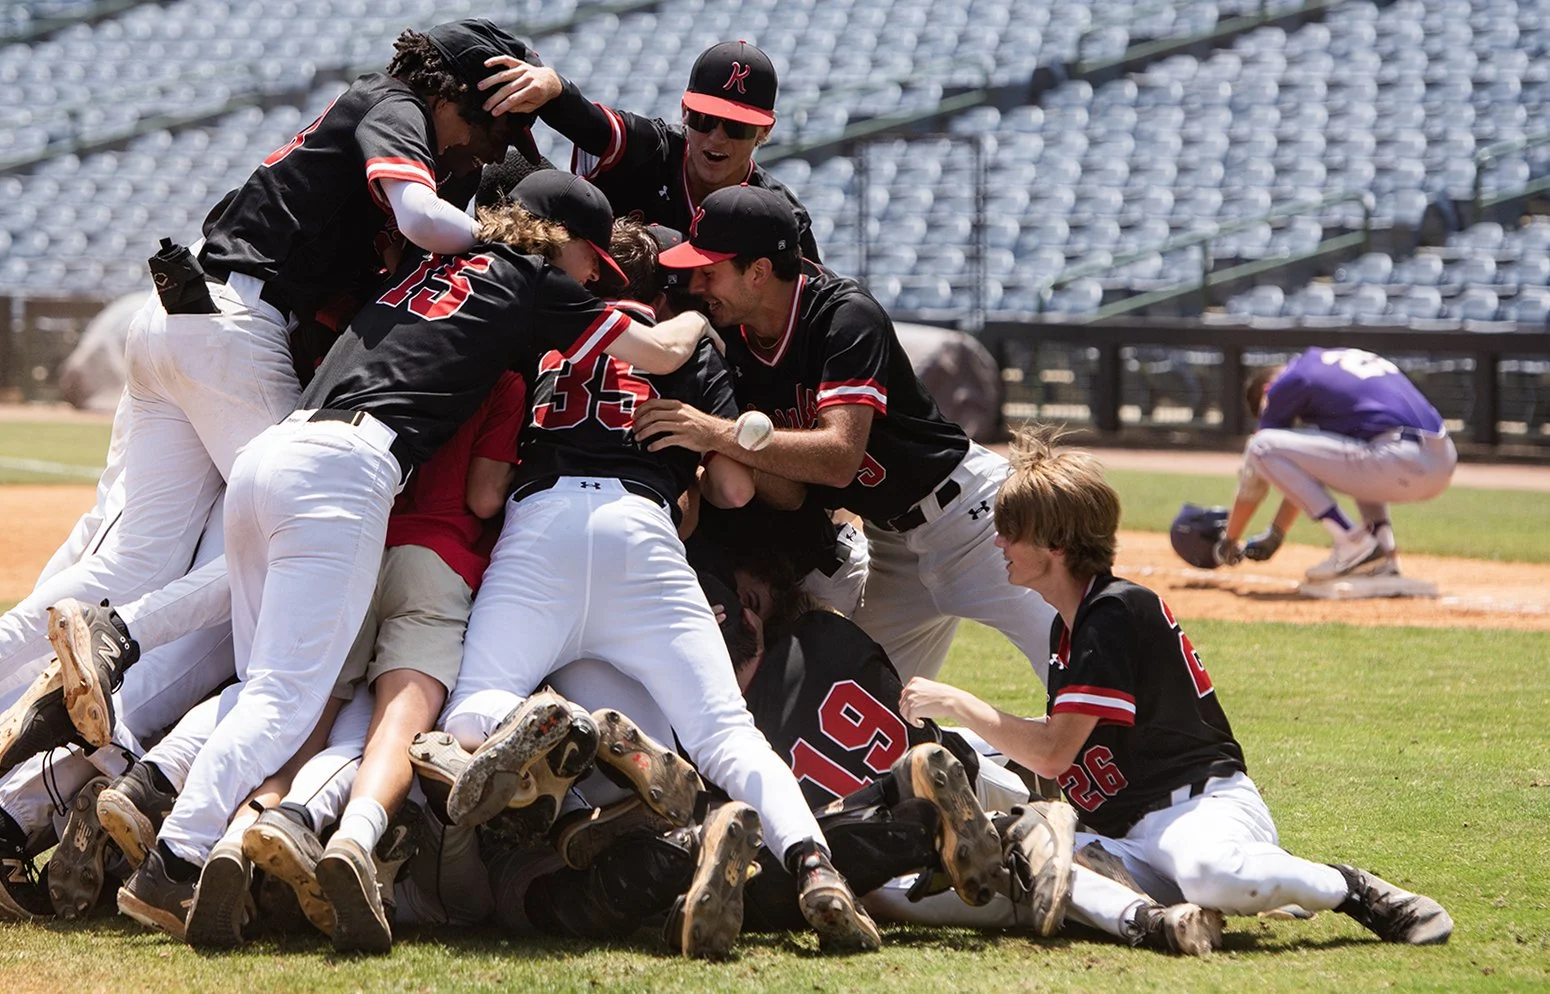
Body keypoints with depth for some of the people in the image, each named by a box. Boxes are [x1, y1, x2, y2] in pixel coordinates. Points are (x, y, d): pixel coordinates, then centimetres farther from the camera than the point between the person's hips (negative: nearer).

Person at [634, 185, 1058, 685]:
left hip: (963, 508, -8)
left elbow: (838, 458, -34)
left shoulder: (848, 316, -23)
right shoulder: (734, 345, -3)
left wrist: (716, 433, -38)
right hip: (889, 545, 8)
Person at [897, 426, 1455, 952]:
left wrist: (954, 703, -8)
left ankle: (1356, 893, -19)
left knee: (1209, 872, -44)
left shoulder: (1116, 613, -12)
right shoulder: (1067, 627, 18)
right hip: (1130, 837, 9)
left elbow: (1053, 754, -17)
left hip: (1203, 802, -9)